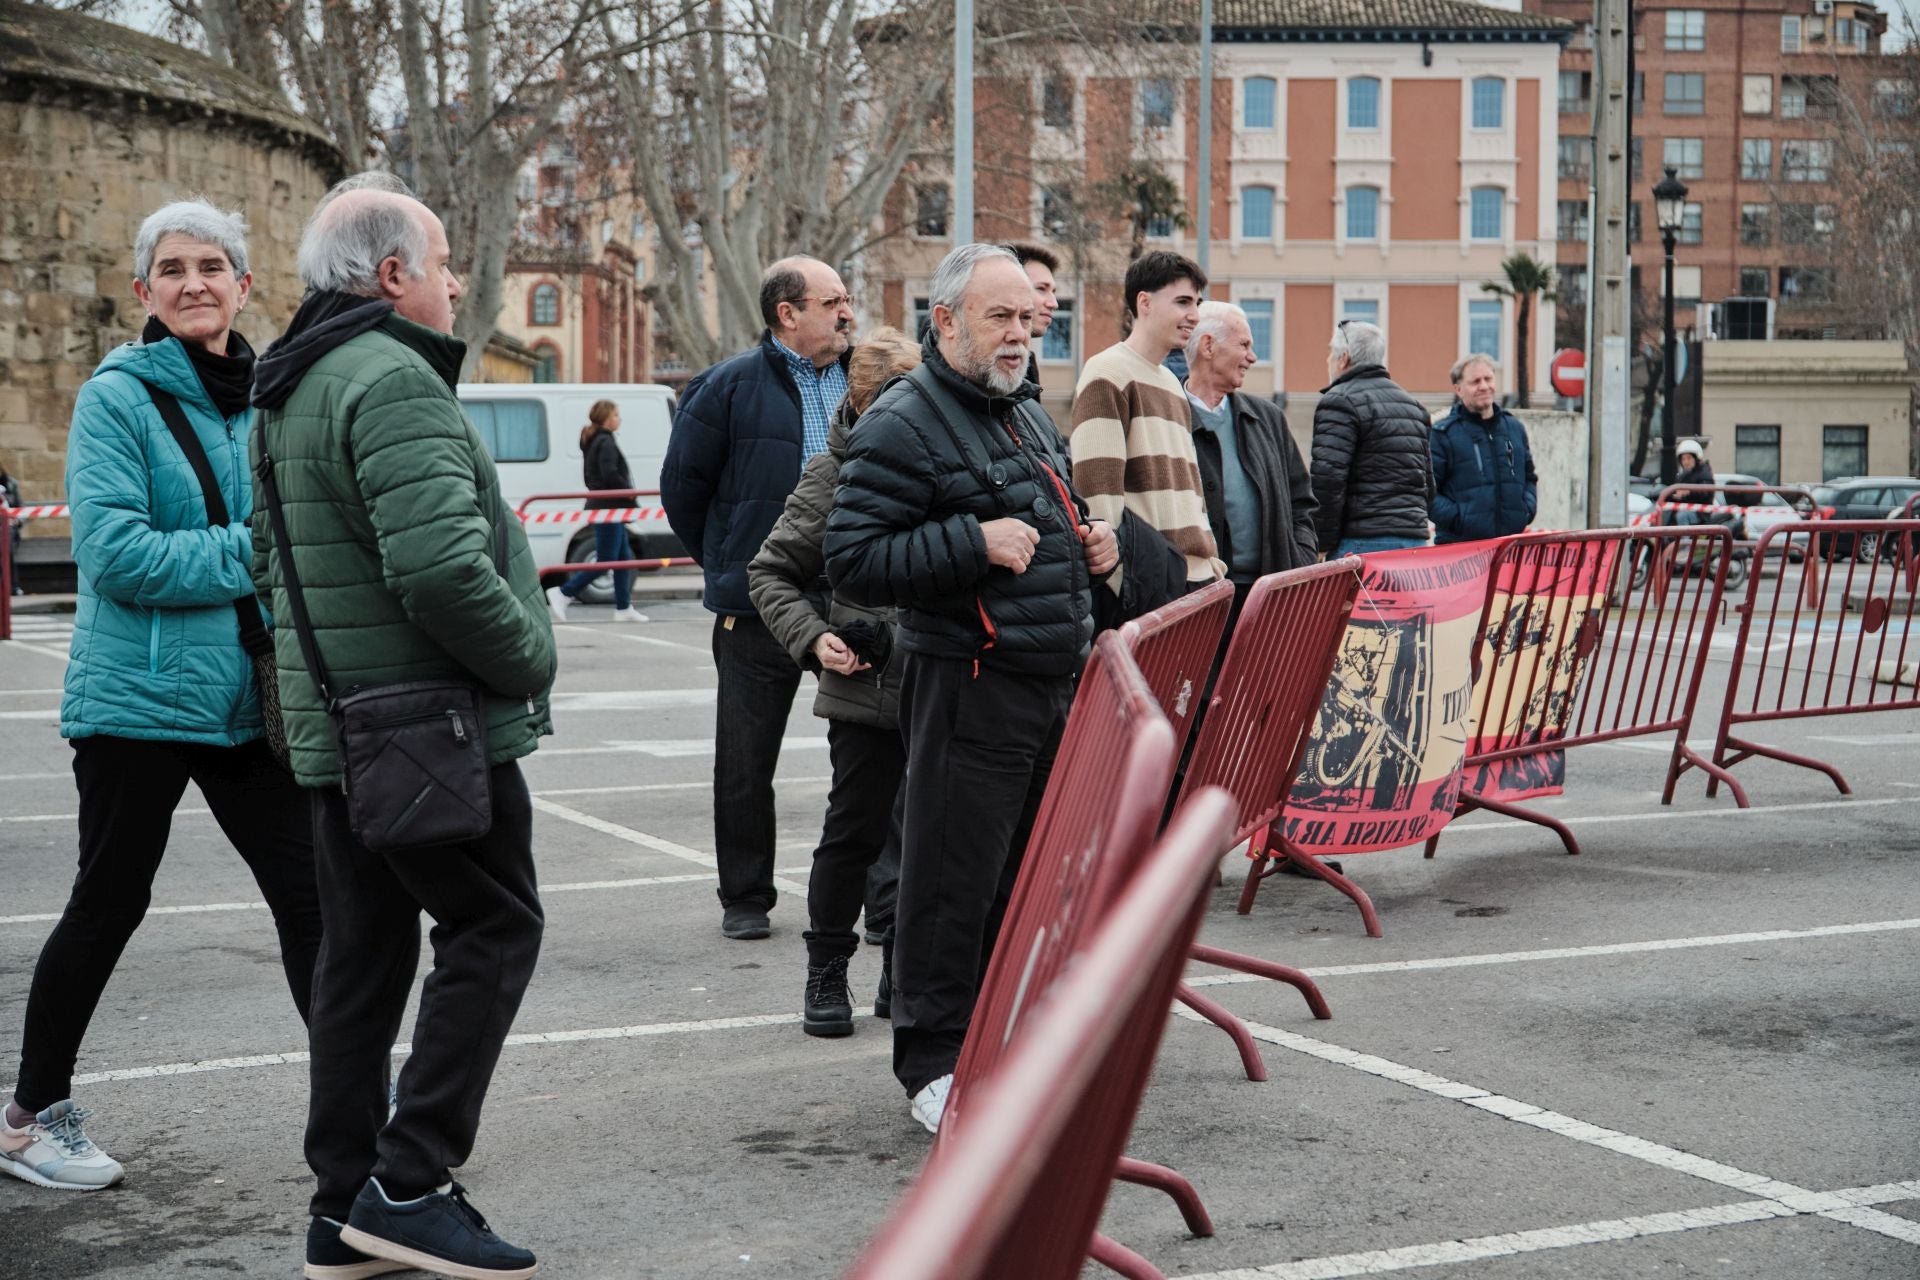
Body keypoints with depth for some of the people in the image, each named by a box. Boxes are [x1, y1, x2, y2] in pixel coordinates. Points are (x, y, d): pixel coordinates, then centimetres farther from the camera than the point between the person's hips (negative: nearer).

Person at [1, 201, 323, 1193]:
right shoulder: (119, 397, -8)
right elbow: (113, 551, -19)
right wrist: (254, 555, -19)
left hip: (250, 699, 5)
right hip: (139, 697, -5)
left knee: (311, 894, 3)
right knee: (107, 907, 7)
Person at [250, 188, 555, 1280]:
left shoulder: (292, 392, 17)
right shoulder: (394, 380, -16)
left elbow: (274, 559, 24)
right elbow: (441, 566, -27)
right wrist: (529, 659, -13)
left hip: (334, 727, 10)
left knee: (363, 953, 12)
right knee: (494, 929, -1)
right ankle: (409, 1185, -4)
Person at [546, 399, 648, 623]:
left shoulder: (593, 442, 16)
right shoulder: (606, 443, -15)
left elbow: (591, 477, 21)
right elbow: (610, 475, -25)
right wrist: (630, 492, -13)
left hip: (602, 506, 11)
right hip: (607, 508, -11)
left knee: (624, 556, 13)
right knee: (606, 561, -7)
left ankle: (623, 608, 15)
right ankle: (563, 594, -6)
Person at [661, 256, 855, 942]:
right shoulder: (731, 386, -4)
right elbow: (682, 483, 4)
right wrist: (725, 563, 9)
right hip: (758, 607, -2)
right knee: (745, 762, 6)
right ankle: (745, 899, 20)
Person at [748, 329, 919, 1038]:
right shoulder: (834, 474, -4)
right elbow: (771, 572, 3)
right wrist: (813, 638, -11)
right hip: (867, 688, -3)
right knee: (856, 831, 3)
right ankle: (827, 975, 18)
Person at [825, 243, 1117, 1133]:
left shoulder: (1027, 415, 18)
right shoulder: (902, 423, -10)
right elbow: (854, 562, -17)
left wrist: (1089, 542, 11)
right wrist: (975, 543, -22)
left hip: (1052, 683, 8)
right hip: (968, 684, -8)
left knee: (1029, 875, 14)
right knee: (951, 882, -3)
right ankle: (932, 1063, 8)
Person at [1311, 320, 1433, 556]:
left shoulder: (1340, 401, -6)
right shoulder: (1413, 404, 21)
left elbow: (1327, 479, -15)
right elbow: (1428, 482, 23)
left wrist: (1322, 545, -10)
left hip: (1363, 543, -8)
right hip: (1415, 539, 8)